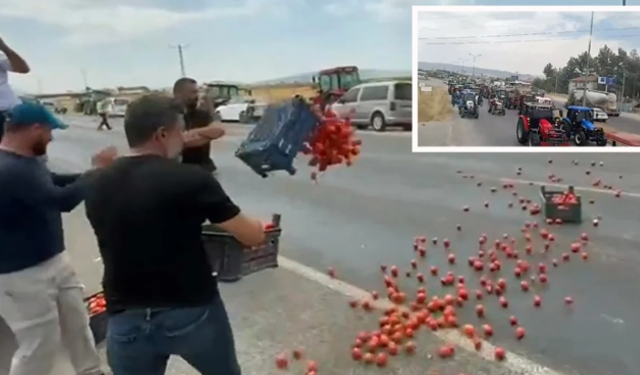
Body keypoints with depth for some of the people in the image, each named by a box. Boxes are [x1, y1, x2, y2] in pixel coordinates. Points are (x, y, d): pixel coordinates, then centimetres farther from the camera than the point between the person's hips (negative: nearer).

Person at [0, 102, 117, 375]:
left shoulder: (24, 161, 6)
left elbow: (54, 181, 19)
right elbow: (63, 199, -32)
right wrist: (97, 171, -18)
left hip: (53, 260, 10)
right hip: (23, 274, -10)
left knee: (77, 322, 22)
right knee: (40, 344, 3)